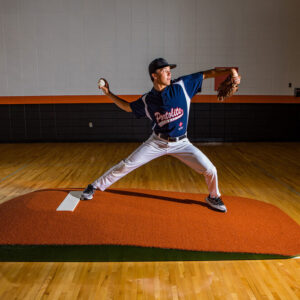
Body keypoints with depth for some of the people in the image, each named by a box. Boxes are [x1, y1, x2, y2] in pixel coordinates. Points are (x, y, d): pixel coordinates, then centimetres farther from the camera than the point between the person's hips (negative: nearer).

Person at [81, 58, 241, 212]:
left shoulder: (182, 85, -9)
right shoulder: (147, 100, -6)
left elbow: (207, 74, -8)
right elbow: (128, 107, 11)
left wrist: (229, 71, -21)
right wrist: (108, 93, 4)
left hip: (181, 143, 1)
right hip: (157, 142, 0)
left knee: (210, 170, -7)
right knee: (126, 165, -3)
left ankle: (213, 197, 25)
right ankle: (95, 186, 16)